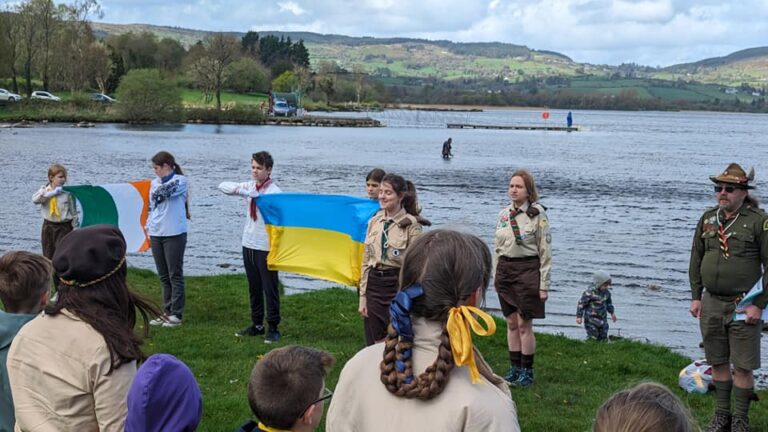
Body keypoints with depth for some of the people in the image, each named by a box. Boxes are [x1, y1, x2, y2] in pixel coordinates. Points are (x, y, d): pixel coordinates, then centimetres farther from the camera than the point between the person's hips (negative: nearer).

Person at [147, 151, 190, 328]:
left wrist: (161, 183, 1)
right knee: (164, 276, 11)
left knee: (175, 275, -1)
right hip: (156, 234, 7)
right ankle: (167, 312, 19)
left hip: (174, 234, -6)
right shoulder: (155, 183, 12)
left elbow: (164, 192, -21)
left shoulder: (180, 180, -7)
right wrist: (149, 228, 14)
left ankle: (176, 315, 3)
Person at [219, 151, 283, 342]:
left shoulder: (274, 192, -13)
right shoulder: (249, 187, 6)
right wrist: (238, 189, -18)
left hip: (266, 247, -7)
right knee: (254, 288, 15)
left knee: (270, 288, 0)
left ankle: (273, 328, 8)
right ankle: (257, 324, 27)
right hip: (248, 244, 7)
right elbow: (223, 186, 2)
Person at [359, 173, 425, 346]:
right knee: (373, 343, 9)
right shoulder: (374, 221, 7)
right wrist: (362, 296, 7)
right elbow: (366, 261, 10)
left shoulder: (411, 224, -9)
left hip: (397, 286, -5)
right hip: (374, 285, 5)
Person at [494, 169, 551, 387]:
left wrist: (544, 284, -9)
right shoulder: (504, 214, 9)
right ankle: (514, 368, 19)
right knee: (511, 323, 10)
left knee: (524, 324, -2)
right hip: (505, 269, 5)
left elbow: (545, 251, -6)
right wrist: (496, 276, 12)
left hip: (527, 269, -5)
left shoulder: (537, 214, -6)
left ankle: (527, 371, 9)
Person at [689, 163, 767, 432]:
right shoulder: (708, 218, 7)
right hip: (711, 304, 5)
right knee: (718, 362, 13)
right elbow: (696, 259, 14)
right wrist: (696, 296, 8)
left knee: (742, 366, 2)